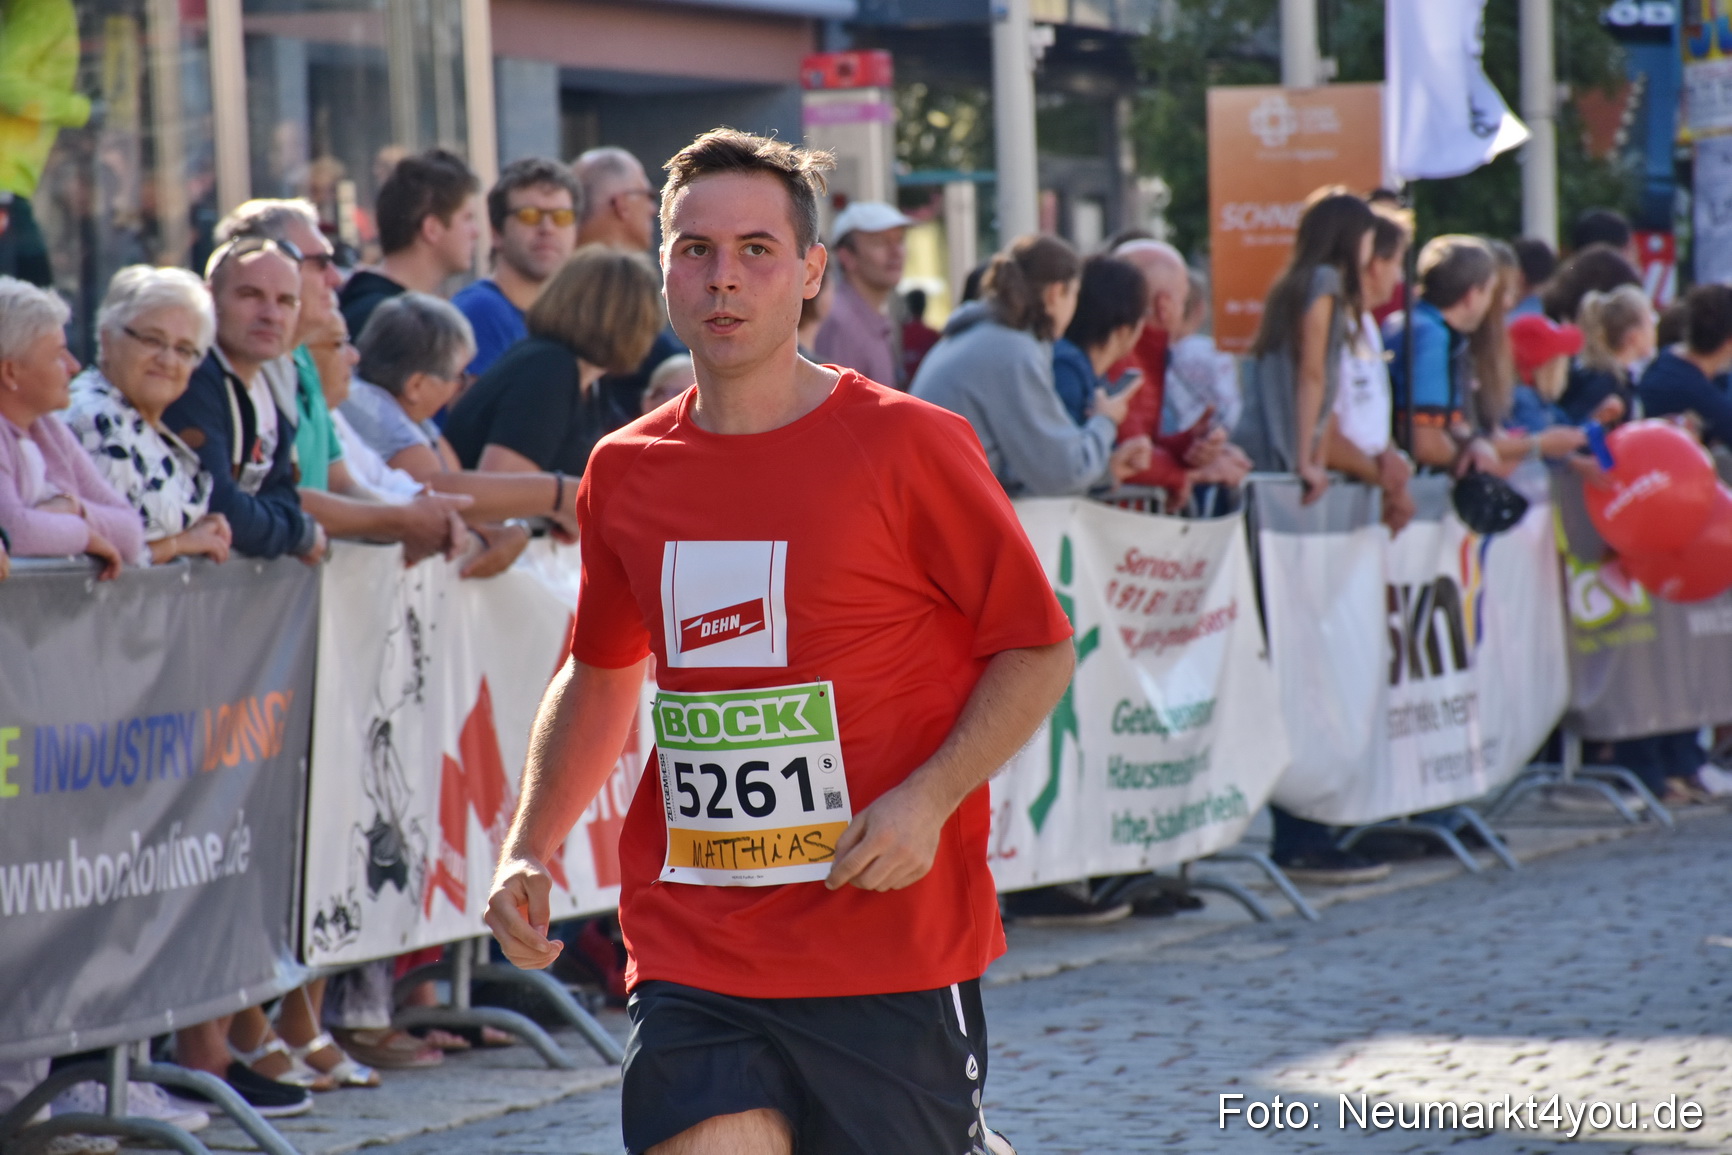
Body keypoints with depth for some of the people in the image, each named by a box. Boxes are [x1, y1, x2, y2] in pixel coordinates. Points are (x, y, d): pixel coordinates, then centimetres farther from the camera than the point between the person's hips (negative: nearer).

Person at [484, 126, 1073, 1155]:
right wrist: (530, 850, 11)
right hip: (690, 958, 3)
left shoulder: (909, 445, -6)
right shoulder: (627, 473, 7)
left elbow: (1041, 652, -1)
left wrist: (928, 800, -15)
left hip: (892, 952, -3)